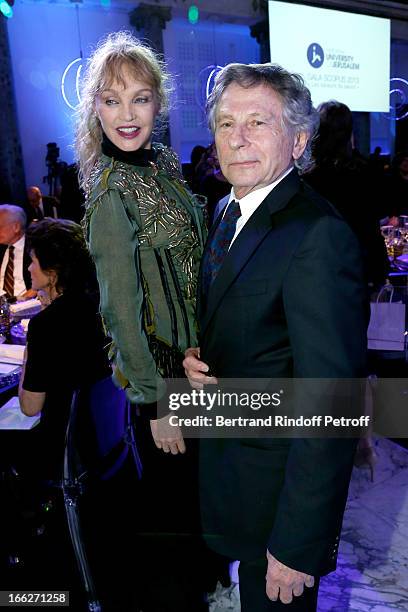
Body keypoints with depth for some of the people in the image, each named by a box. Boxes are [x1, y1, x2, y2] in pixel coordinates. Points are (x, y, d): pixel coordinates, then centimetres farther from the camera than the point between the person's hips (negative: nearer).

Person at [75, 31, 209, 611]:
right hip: (159, 363, -8)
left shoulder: (164, 163, 4)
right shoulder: (111, 189, -20)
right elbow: (121, 307, -20)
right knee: (170, 483, 12)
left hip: (193, 351, 8)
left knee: (190, 475, 25)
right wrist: (154, 401, -17)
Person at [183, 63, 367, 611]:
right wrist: (194, 353, -6)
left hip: (278, 485, -8)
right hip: (226, 457, 8)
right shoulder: (230, 210, 3)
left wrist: (297, 544, -23)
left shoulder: (319, 236, -27)